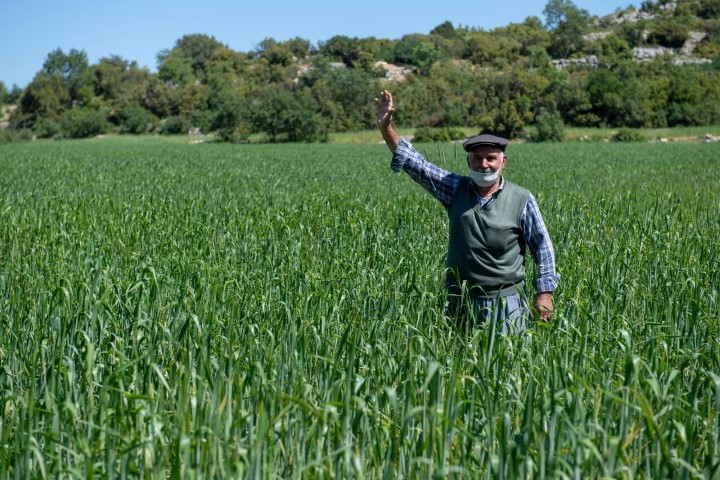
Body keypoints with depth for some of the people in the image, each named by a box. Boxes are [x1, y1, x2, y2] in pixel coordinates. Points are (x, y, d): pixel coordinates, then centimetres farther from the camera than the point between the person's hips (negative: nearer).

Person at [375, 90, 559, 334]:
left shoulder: (522, 199, -4)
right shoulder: (457, 189, 3)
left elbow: (542, 246, 0)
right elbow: (416, 164, 1)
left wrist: (544, 293, -5)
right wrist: (386, 128, -9)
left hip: (505, 302, -3)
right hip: (461, 302, 3)